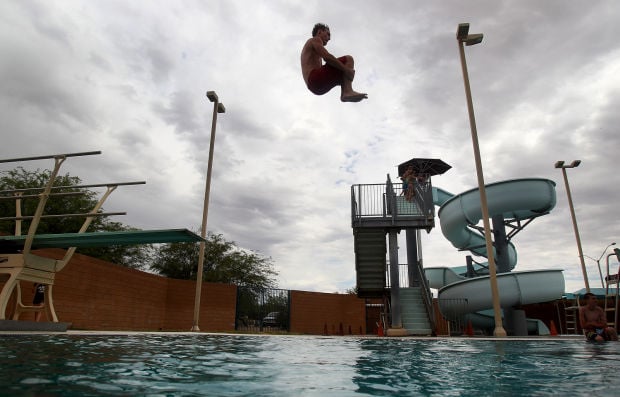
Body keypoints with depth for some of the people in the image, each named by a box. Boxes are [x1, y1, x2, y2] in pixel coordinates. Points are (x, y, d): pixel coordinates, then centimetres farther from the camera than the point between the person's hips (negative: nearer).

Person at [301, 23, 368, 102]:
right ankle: (348, 92, -25)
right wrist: (346, 69, -12)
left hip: (314, 86, 10)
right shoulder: (315, 40, 7)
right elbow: (327, 57, -12)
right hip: (315, 78, -10)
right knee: (348, 59, -8)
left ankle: (345, 93, -4)